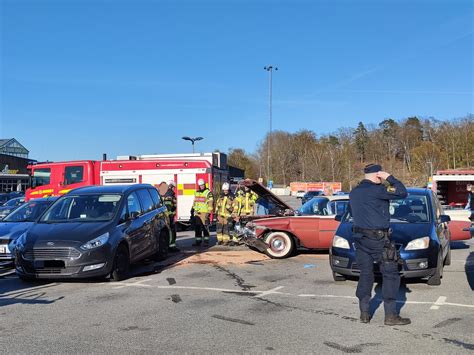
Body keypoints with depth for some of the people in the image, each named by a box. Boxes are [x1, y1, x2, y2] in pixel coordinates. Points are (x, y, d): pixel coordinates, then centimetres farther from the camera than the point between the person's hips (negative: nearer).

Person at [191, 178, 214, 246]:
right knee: (197, 227, 5)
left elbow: (210, 203, -7)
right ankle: (198, 241, 10)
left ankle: (206, 241, 4)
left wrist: (209, 212, -13)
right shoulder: (196, 192, 16)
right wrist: (193, 209, 21)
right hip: (197, 213, 6)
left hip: (204, 212, -6)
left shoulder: (208, 193, -3)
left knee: (205, 227, -4)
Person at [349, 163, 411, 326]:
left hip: (360, 239, 8)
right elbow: (402, 193, -16)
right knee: (390, 274, 1)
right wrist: (389, 177, -6)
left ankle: (364, 313, 12)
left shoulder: (353, 192, 11)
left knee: (365, 275, 11)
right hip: (378, 239, -7)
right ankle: (391, 315, 0)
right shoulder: (376, 190, -14)